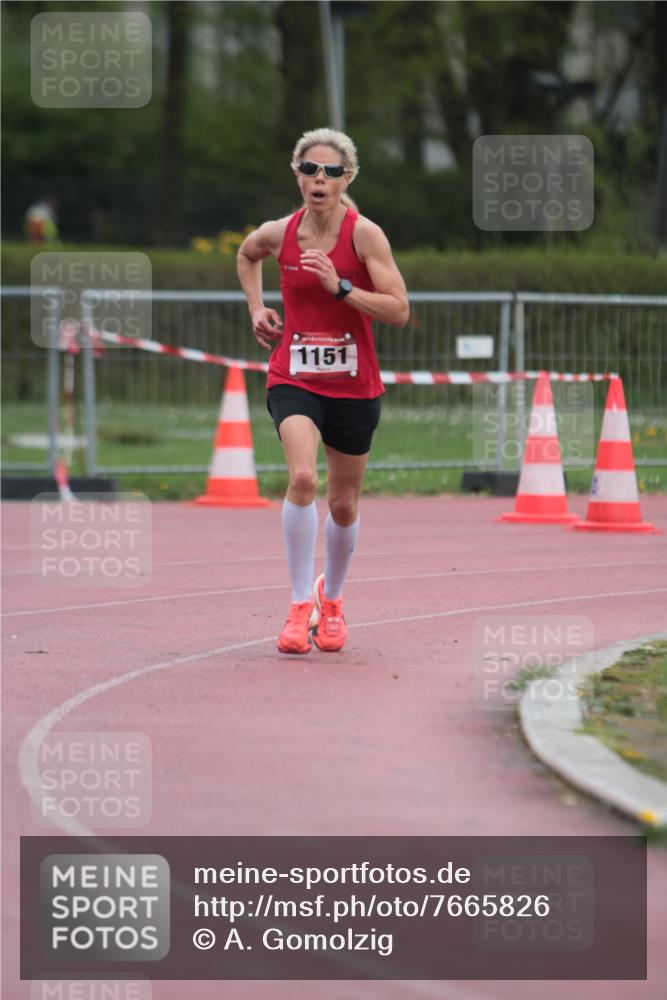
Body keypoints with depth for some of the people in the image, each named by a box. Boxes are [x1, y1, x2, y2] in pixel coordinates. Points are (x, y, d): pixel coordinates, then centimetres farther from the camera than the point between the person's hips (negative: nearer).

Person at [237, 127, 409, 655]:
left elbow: (399, 311, -14)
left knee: (344, 504, 12)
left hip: (354, 386, 0)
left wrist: (340, 287, -24)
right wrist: (257, 308, 11)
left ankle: (331, 600, 38)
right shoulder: (279, 234, -1)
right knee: (302, 478, -25)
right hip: (294, 380, 0)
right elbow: (246, 254, 24)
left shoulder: (365, 235, -10)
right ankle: (300, 607, -19)